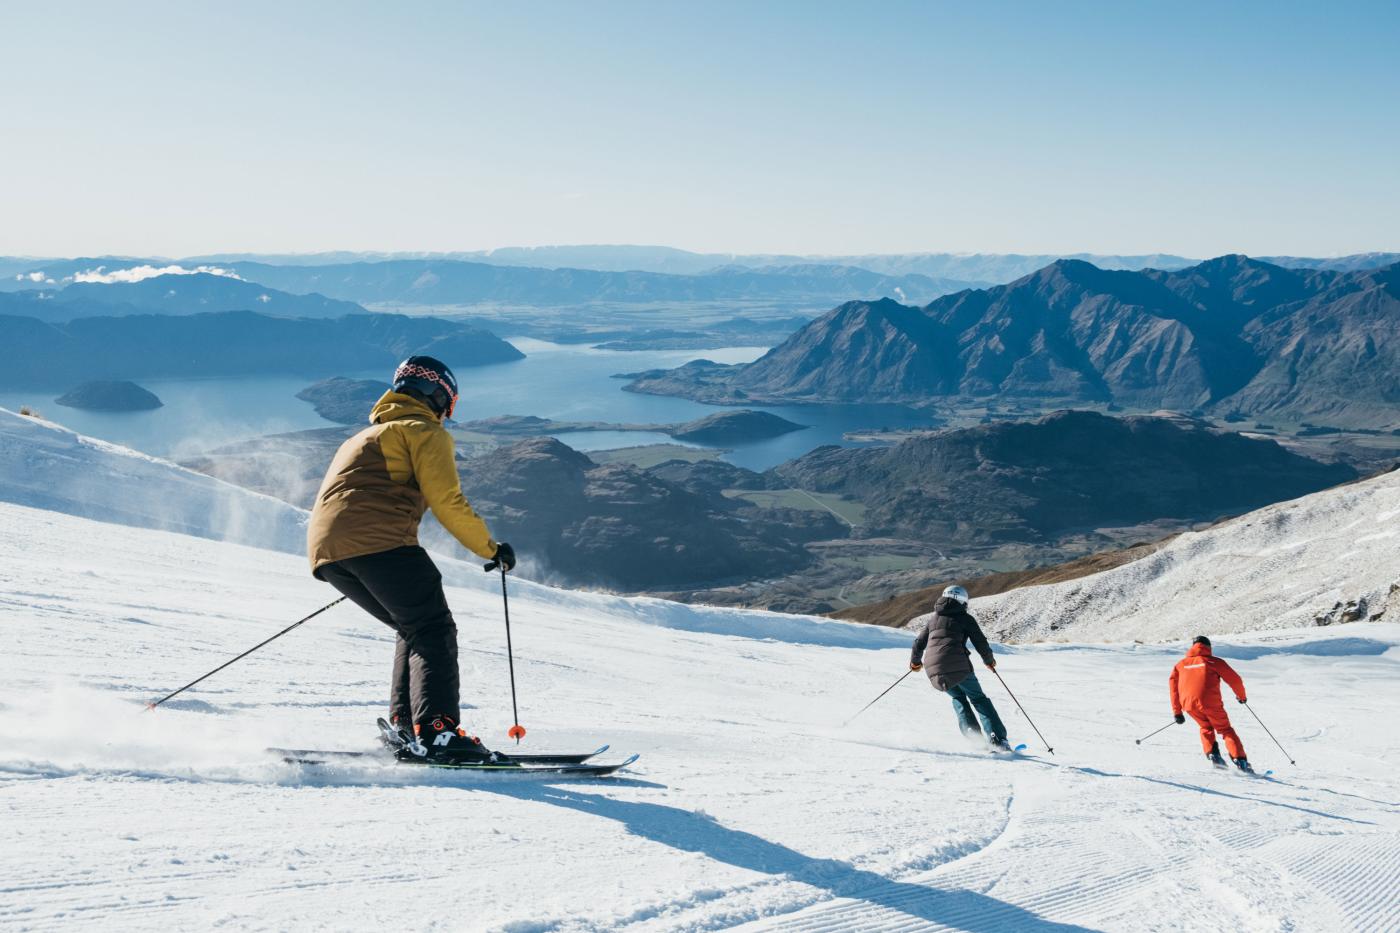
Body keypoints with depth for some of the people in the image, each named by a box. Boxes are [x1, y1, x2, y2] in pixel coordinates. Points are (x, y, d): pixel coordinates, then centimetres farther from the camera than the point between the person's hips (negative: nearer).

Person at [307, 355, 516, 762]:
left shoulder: (364, 436, 36)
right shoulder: (424, 430, 8)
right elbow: (448, 502, -4)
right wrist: (491, 549, 4)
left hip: (324, 547, 9)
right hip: (378, 540, -9)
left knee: (414, 629, 18)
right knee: (434, 630, -9)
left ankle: (405, 725, 6)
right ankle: (436, 730, -26)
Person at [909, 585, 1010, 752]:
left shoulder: (931, 618, 21)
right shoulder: (965, 618, 9)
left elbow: (919, 642, 21)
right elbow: (980, 642, 7)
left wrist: (915, 661, 38)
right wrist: (989, 660, 24)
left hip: (933, 668, 4)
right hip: (958, 666, -4)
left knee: (958, 697, 26)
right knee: (978, 699, 11)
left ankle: (972, 734, 8)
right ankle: (997, 739, -1)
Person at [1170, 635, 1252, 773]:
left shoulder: (1181, 664, 21)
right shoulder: (1214, 661, 11)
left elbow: (1174, 687, 18)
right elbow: (1235, 680, 11)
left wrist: (1177, 712, 23)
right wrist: (1241, 695, 30)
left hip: (1188, 703, 3)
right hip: (1209, 701, -3)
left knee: (1206, 728, 28)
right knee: (1225, 729, 13)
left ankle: (1212, 755, 9)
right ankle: (1240, 761, 1)